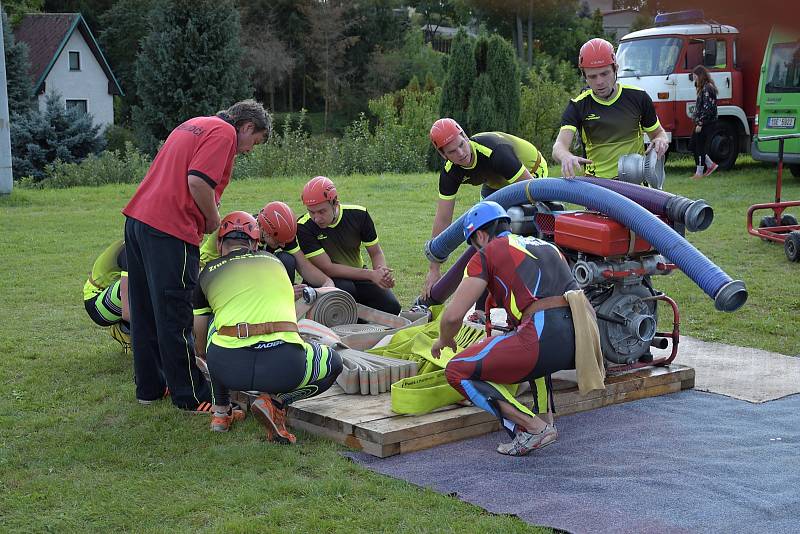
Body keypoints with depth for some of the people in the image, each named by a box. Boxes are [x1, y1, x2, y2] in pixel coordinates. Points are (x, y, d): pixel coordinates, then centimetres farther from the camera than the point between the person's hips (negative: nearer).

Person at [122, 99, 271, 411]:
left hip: (138, 220, 9)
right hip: (170, 231, -9)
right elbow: (198, 181, -18)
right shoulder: (224, 132, -5)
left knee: (146, 312, 16)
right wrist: (214, 221, -3)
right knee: (176, 318, -2)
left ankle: (149, 386, 27)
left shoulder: (194, 125, 24)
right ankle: (191, 397, 7)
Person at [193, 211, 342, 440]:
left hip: (228, 369, 1)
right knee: (334, 363, 29)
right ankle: (276, 401, 4)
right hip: (284, 367, -1)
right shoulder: (274, 261, 25)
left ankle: (221, 410, 30)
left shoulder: (208, 272, 21)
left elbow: (200, 346, 32)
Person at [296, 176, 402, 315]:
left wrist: (382, 273, -25)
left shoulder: (358, 215, -12)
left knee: (391, 307, -16)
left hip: (357, 275, 3)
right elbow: (327, 268, -24)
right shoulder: (304, 227, -21)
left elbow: (376, 253, -1)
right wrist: (371, 274, -30)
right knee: (345, 288, -36)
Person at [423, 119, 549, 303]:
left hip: (531, 173, -5)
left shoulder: (495, 151, -40)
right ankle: (481, 310, 4)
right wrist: (434, 270, -19)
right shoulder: (450, 173, -23)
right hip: (496, 183, 5)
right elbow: (443, 219, -19)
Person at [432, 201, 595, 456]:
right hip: (585, 339, 8)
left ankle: (533, 428, -3)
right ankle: (545, 417, 24)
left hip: (546, 339, -7)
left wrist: (443, 340, 28)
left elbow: (453, 315, 4)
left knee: (458, 372, 7)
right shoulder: (546, 245, 31)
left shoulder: (487, 253, 11)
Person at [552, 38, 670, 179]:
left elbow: (658, 133, 22)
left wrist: (661, 141, -3)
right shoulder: (578, 106, 3)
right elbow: (559, 146, -11)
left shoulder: (637, 97, 7)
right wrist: (566, 157, -35)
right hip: (597, 183, -1)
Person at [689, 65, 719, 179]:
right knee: (693, 144, 11)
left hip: (706, 122, -10)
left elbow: (707, 108, -20)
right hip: (701, 122, 10)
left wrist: (700, 123, -20)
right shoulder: (703, 88, 15)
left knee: (700, 146, -4)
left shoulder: (707, 88, -15)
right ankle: (710, 165, 19)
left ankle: (699, 172, 5)